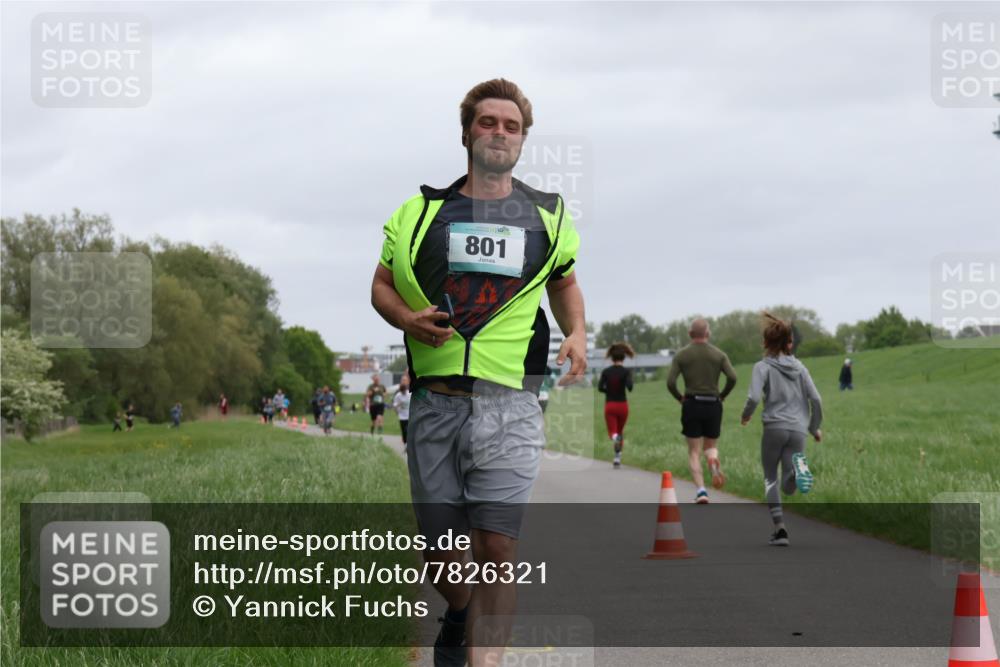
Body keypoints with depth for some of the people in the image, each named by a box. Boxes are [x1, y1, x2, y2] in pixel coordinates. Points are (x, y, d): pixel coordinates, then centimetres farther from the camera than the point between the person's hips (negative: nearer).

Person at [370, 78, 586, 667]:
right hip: (435, 402, 1)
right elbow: (382, 284, 15)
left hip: (509, 404, -1)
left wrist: (577, 334, 7)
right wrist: (408, 319, -6)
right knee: (440, 550, 8)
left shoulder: (548, 215, 12)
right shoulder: (423, 210, 9)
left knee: (498, 548, -11)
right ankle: (460, 615, 40)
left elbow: (565, 282, 27)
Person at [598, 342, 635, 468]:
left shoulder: (606, 372, 0)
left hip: (609, 405, 0)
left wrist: (610, 391, 10)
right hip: (622, 405, 0)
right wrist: (629, 388, 3)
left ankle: (615, 438, -38)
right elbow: (629, 386, -20)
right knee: (620, 431, 18)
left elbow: (600, 388, -7)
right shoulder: (626, 372, -7)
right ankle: (618, 458, 15)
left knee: (613, 432, 0)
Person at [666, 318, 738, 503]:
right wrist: (722, 395, 6)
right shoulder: (719, 354, 2)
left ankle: (701, 490, -11)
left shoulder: (681, 355, 1)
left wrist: (680, 398, 10)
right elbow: (732, 378, -10)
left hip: (691, 405, -1)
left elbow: (670, 382, -7)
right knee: (711, 446, 18)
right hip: (713, 404, 1)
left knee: (694, 452, 5)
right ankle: (714, 462, -18)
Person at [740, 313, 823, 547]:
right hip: (798, 430, 3)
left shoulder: (763, 367, 1)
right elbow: (816, 400, 8)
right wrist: (815, 427, 21)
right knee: (789, 488, 1)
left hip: (774, 428, -3)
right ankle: (797, 468, -34)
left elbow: (754, 397, -13)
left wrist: (746, 415, 8)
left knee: (771, 478, 14)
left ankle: (779, 528, 1)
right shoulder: (799, 367, 13)